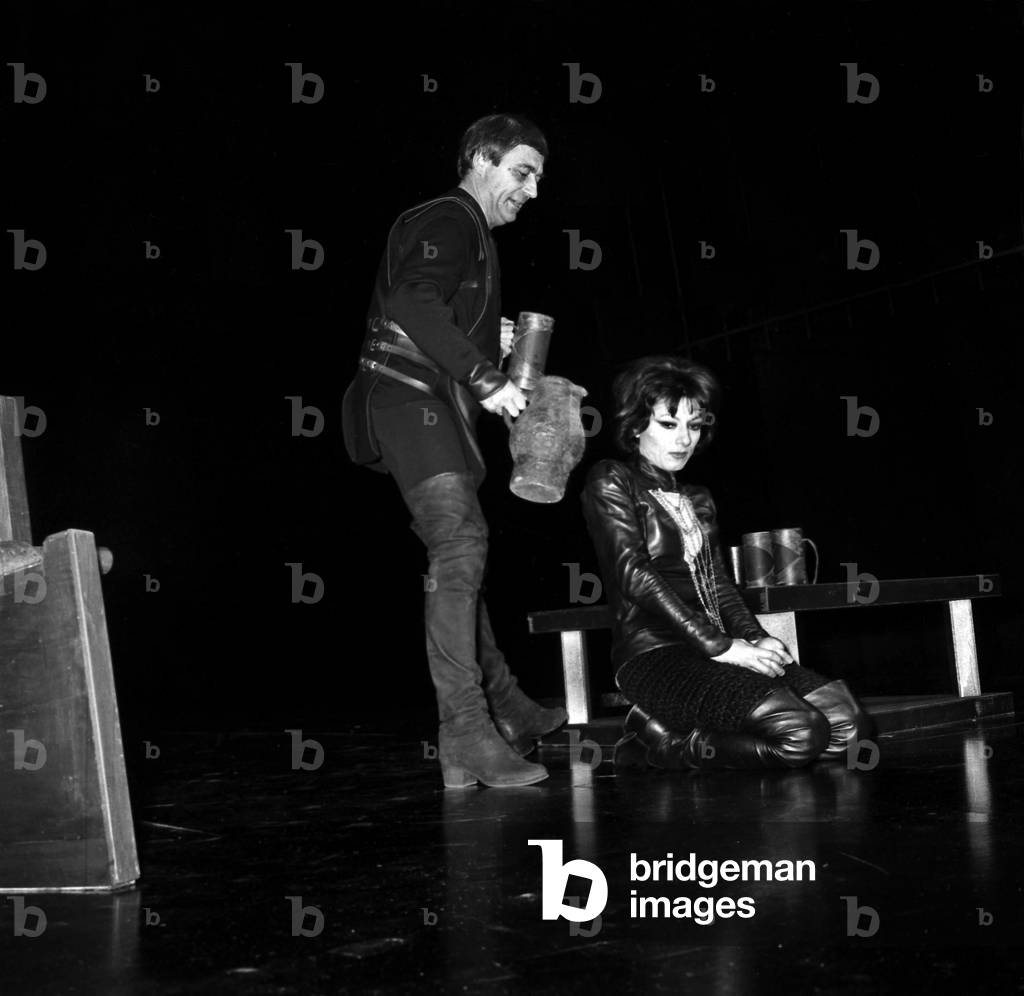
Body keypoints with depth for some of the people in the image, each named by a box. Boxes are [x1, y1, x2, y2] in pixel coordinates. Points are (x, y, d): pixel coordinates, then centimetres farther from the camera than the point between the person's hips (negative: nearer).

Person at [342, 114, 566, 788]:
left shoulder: (472, 234, 28)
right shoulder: (448, 220, -5)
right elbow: (416, 305, -23)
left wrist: (488, 341, 15)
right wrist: (484, 376, -26)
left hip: (434, 410, 11)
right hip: (412, 401, -11)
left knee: (460, 555, 16)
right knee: (461, 541, -23)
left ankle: (504, 706, 28)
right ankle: (467, 736, -29)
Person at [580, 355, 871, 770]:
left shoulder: (697, 499, 25)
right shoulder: (611, 482, 1)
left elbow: (719, 581, 18)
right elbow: (635, 575, -10)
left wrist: (755, 637, -3)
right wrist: (719, 645, -15)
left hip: (715, 651, 8)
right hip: (655, 655, -8)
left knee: (846, 721, -12)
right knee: (800, 732, -26)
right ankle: (664, 741, -6)